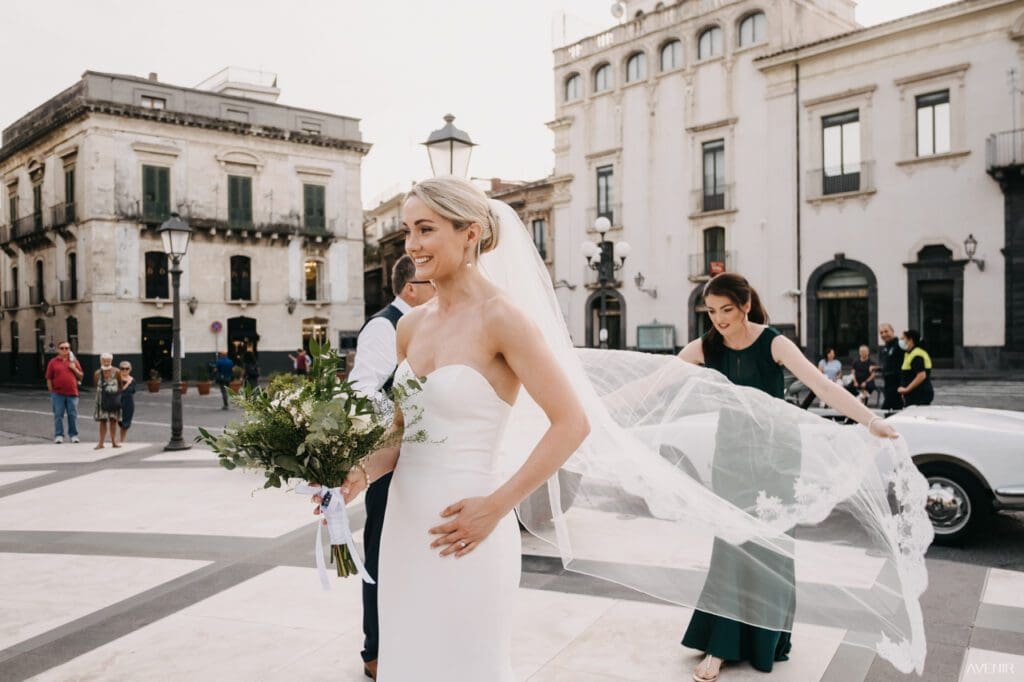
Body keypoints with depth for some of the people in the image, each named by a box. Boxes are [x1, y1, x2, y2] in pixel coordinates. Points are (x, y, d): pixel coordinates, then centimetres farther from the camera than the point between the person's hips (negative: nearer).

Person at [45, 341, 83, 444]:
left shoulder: (74, 361, 10)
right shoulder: (53, 362, 4)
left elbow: (81, 376, 12)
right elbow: (49, 378, 3)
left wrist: (74, 368, -6)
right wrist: (51, 392, -1)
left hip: (72, 393, 1)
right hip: (58, 394, -1)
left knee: (73, 415, 4)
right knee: (58, 415, 3)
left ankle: (73, 435, 14)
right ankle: (59, 435, 10)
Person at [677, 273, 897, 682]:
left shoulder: (773, 343, -17)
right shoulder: (704, 348, -8)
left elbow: (822, 384, -26)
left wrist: (871, 421, -36)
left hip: (773, 450, -3)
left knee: (766, 543, 3)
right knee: (731, 542, 3)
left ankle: (764, 640, 19)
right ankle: (721, 645, 10)